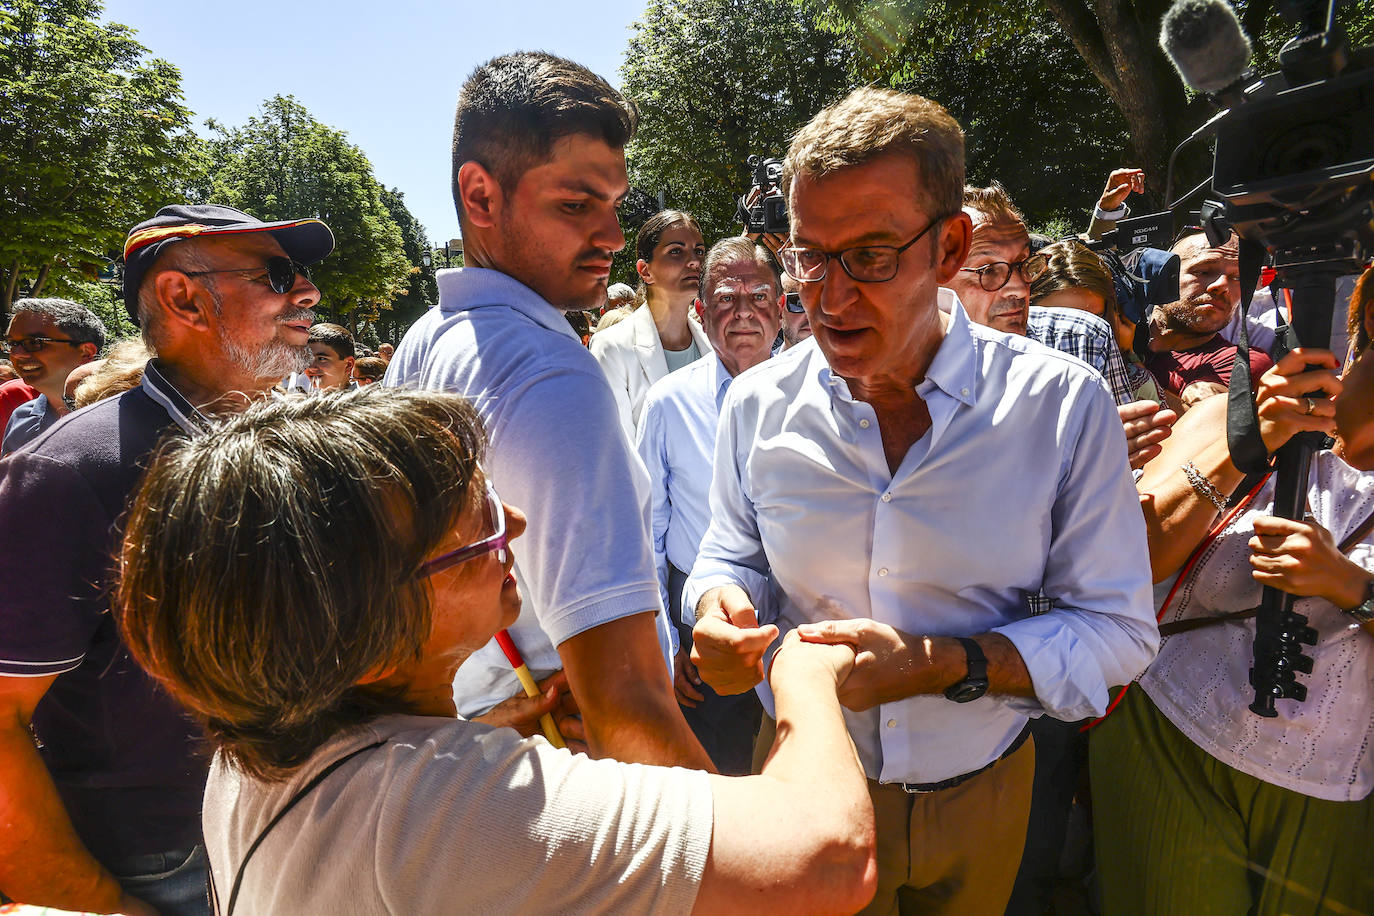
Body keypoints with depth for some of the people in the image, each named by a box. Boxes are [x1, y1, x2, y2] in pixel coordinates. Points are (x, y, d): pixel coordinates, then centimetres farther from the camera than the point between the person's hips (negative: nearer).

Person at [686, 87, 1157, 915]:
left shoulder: (1064, 404, -18)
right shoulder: (757, 404, -11)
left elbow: (1118, 630, -14)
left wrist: (940, 664, -29)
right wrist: (723, 605, -21)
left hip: (981, 793, 0)